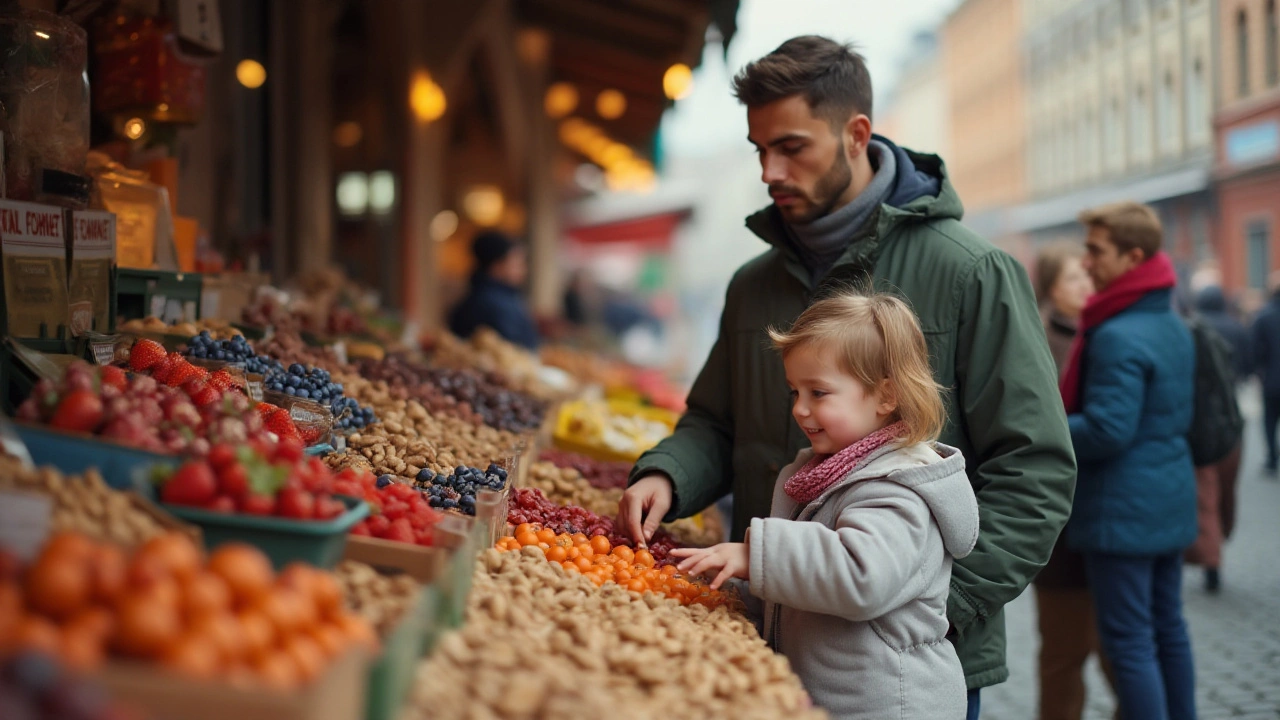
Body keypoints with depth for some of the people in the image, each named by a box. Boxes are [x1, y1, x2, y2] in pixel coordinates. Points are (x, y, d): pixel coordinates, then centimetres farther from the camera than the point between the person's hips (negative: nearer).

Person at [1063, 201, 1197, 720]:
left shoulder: (1117, 338, -20)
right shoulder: (1175, 327, 10)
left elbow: (1106, 432, -24)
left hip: (1122, 510, -10)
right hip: (1172, 501, 10)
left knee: (1129, 642, -2)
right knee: (1168, 627, 18)